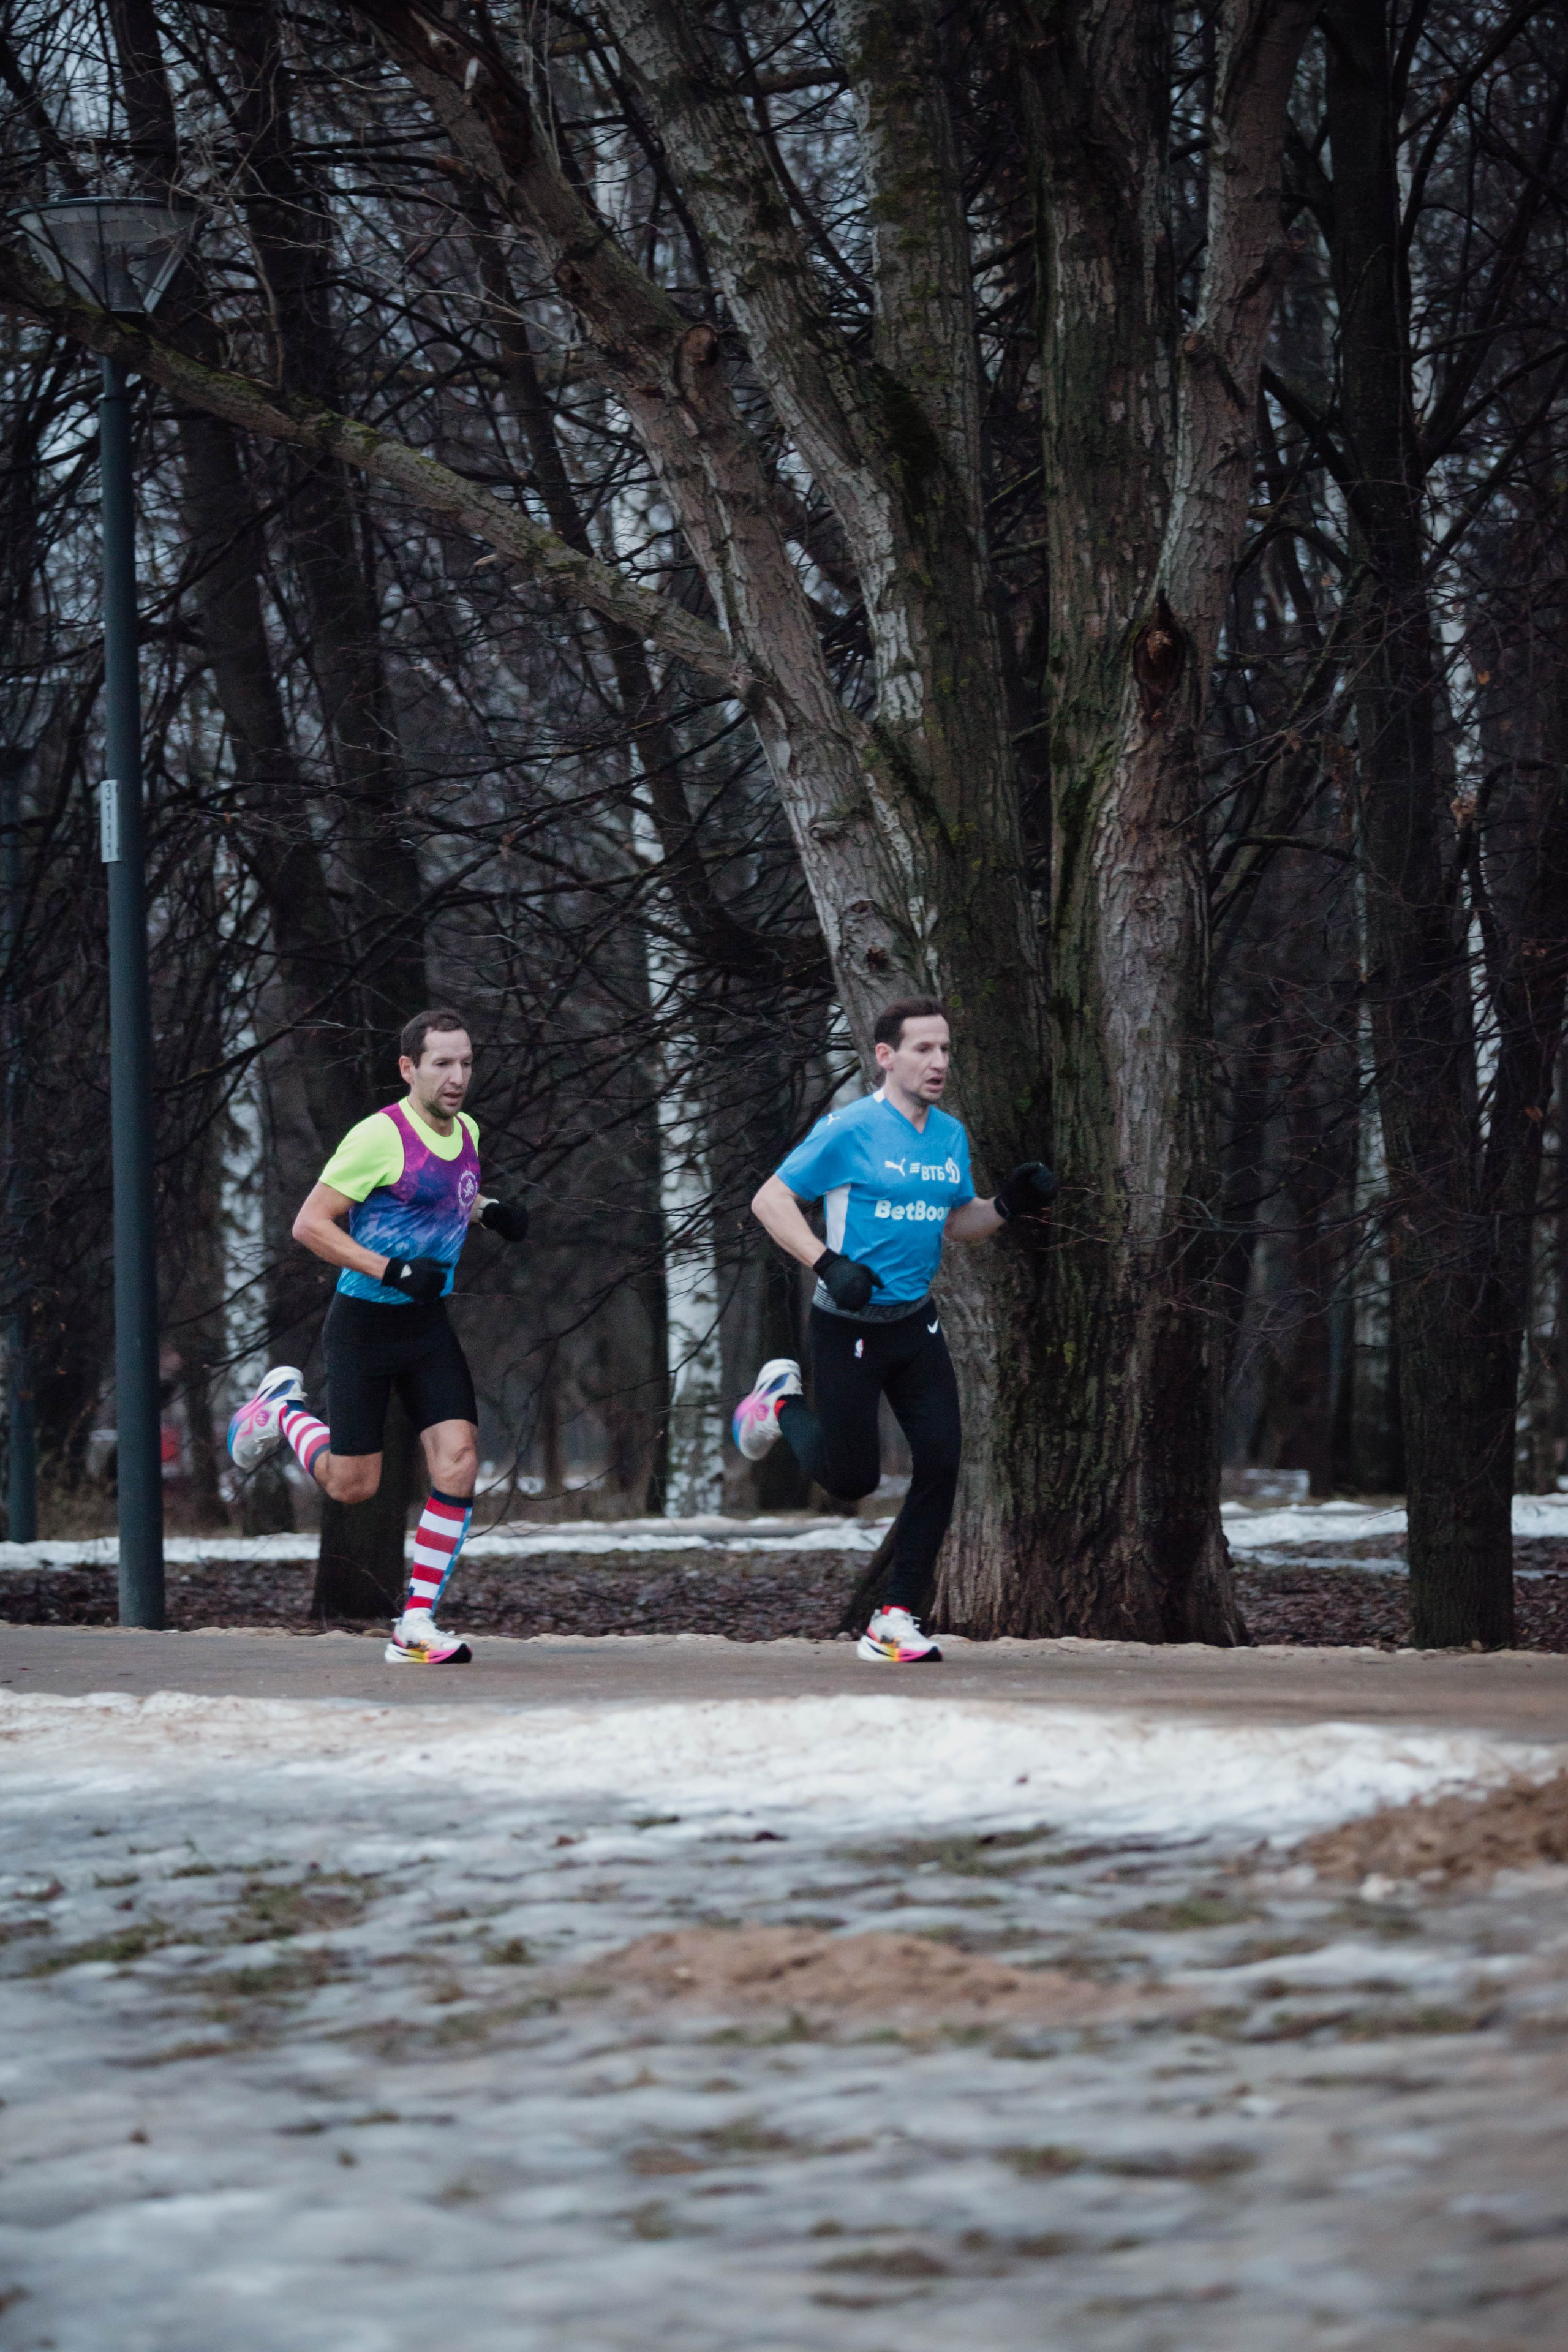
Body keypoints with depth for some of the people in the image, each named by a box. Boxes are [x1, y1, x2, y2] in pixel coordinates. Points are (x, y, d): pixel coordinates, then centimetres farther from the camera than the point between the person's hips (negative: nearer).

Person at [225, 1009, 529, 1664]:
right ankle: (282, 1408, 34)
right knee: (352, 1486, 2)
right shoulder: (380, 1137, -18)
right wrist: (391, 1271, -25)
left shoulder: (467, 1131, 6)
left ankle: (415, 1628, -6)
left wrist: (490, 1212, 7)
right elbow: (309, 1224, -17)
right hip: (364, 1322, -6)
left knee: (458, 1460, -12)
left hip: (428, 1323, 6)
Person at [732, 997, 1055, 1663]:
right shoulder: (850, 1130, -13)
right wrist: (828, 1264, -23)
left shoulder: (950, 1135, 8)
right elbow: (771, 1200, -11)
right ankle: (782, 1403, 34)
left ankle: (895, 1622, 3)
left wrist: (1008, 1206, 0)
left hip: (916, 1321, 6)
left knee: (940, 1461, -6)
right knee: (851, 1479, 2)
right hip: (848, 1326, -6)